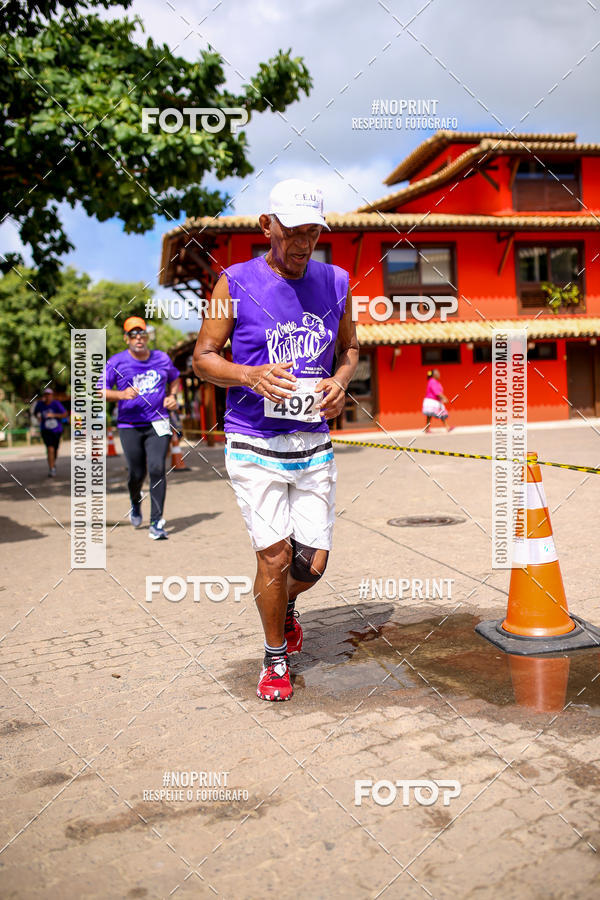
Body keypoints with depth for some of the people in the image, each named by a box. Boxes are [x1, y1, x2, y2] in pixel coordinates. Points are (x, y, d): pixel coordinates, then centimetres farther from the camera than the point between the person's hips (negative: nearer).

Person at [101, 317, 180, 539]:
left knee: (157, 468, -13)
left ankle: (156, 523, -7)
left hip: (158, 424, 1)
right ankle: (135, 502, 40)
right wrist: (121, 394, -21)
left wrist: (172, 397, 7)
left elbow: (174, 379, 26)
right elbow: (101, 391, -2)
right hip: (129, 426, -1)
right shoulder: (116, 362, -1)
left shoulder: (162, 359, 7)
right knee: (137, 473, 4)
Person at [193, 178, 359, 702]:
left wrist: (341, 381, -3)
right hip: (254, 444, -3)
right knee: (275, 553, -6)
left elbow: (350, 348, 19)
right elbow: (203, 357, 0)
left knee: (314, 561, 4)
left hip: (314, 443, 3)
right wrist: (251, 375, -19)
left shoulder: (336, 282, 7)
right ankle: (276, 659, 19)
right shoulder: (235, 283, -4)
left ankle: (285, 608, 41)